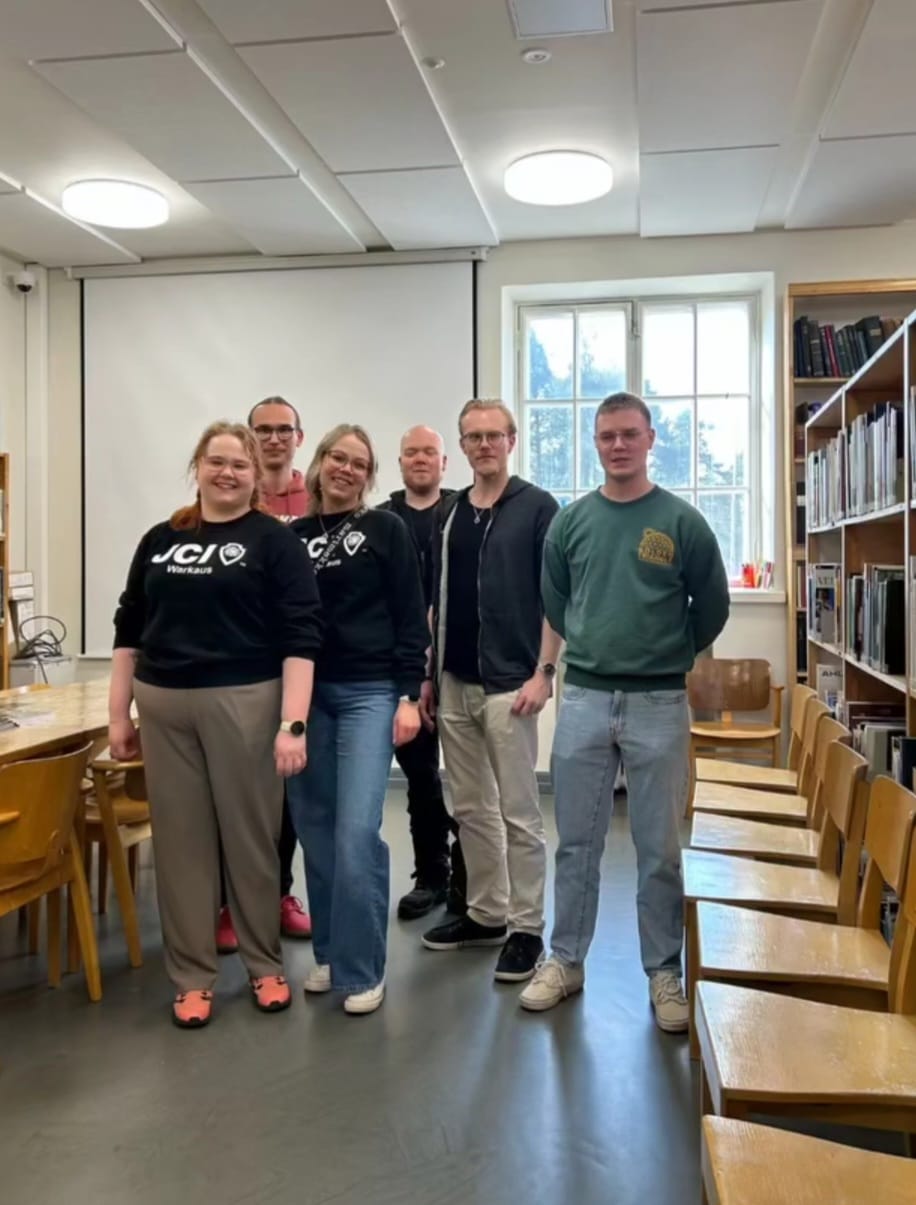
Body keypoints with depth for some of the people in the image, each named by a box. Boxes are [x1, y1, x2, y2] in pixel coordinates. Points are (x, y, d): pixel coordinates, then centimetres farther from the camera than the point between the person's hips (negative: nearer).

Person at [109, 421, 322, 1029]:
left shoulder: (275, 541, -3)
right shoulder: (161, 540, 10)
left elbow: (301, 637, -10)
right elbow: (129, 629, 13)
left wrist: (293, 724, -18)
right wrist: (120, 712, 9)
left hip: (244, 703, -3)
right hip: (164, 707, 4)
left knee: (250, 837, 6)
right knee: (181, 841, 9)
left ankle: (266, 964, 26)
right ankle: (192, 975, 24)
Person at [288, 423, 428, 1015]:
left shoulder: (386, 530, 1)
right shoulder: (293, 535, 11)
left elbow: (411, 618, -3)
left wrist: (409, 695, -10)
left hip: (370, 693, -4)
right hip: (306, 694, 4)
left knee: (357, 831, -11)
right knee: (316, 828, 9)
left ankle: (362, 968, 3)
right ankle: (330, 952, 25)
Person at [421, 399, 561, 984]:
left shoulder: (538, 507, -4)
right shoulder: (450, 513, 11)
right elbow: (437, 602, 15)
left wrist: (543, 671, -14)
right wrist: (428, 673, 11)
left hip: (510, 683, -6)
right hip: (455, 684, 6)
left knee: (519, 812, 1)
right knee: (471, 808, 14)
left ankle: (527, 928, 13)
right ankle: (485, 913, 28)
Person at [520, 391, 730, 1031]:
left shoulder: (682, 521, -3)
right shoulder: (570, 520, 3)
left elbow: (712, 608, 5)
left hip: (659, 703, -2)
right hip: (584, 697, 2)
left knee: (659, 847, 7)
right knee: (576, 842, 11)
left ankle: (664, 971, 23)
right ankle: (566, 960, 25)